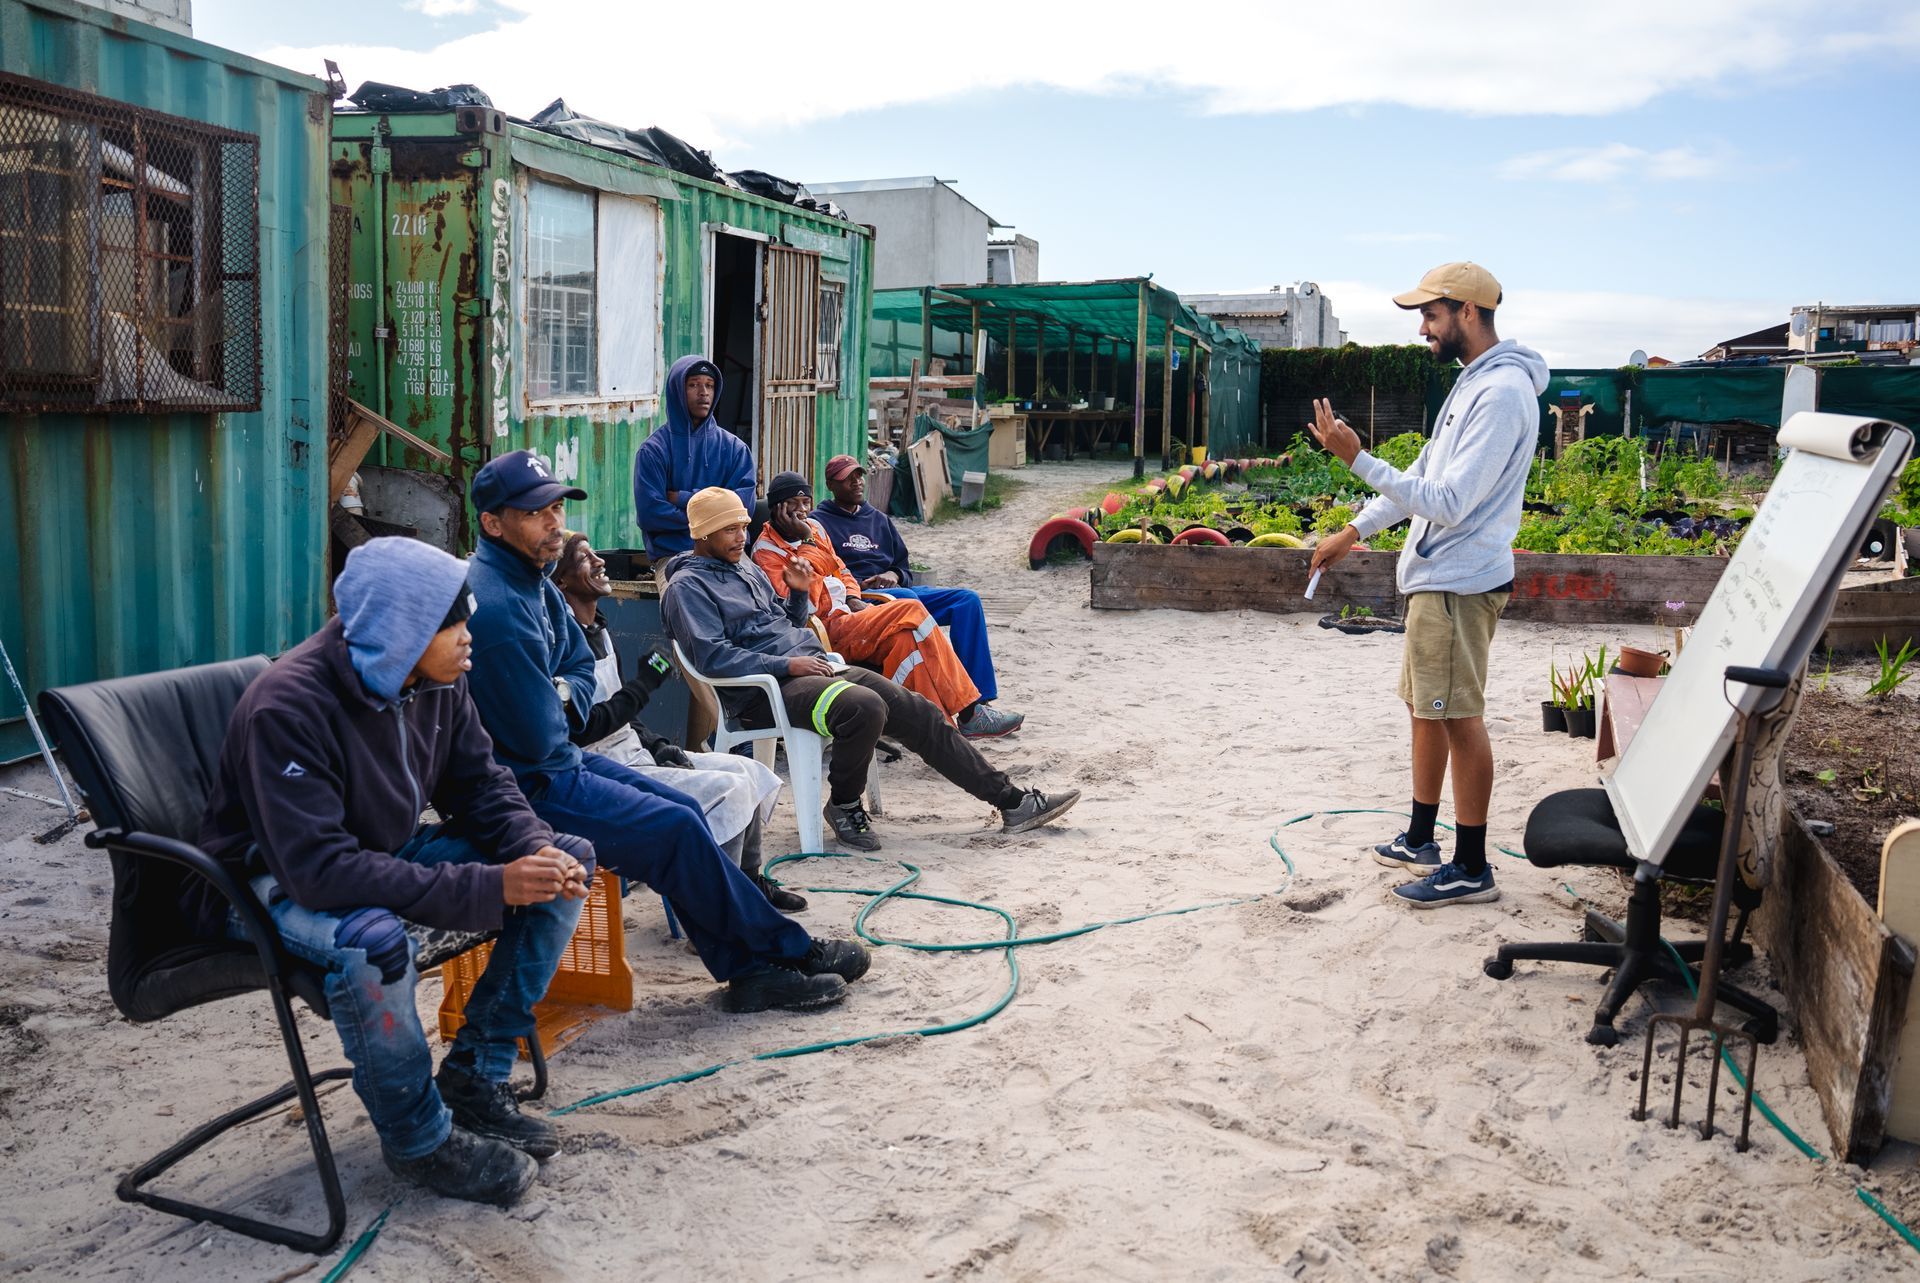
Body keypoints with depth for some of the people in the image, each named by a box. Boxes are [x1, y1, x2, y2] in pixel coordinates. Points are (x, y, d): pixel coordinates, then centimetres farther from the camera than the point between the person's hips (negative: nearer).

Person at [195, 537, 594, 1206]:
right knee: (371, 937, -41)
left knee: (568, 860, -7)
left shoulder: (435, 681, -7)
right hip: (274, 882, -7)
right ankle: (420, 1139, -15)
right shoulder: (286, 708, -30)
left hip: (387, 852, 8)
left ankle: (474, 1079, 1)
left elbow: (482, 785, 3)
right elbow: (320, 870, -37)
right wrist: (490, 887, -39)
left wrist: (536, 854, -21)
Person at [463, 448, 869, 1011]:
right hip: (523, 789, -10)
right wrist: (559, 705, -2)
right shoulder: (496, 606, -27)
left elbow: (582, 666, 17)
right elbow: (538, 738, -25)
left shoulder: (535, 583, 7)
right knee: (676, 831, -11)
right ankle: (788, 950, 5)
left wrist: (563, 697, -6)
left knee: (682, 810, 6)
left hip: (558, 760, 10)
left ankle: (748, 969, 8)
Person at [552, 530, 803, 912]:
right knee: (727, 789, -20)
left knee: (746, 770, 5)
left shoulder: (599, 631, 15)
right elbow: (582, 729, -23)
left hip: (632, 752, 10)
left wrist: (657, 743, 6)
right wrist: (644, 684, -16)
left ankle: (748, 883, 17)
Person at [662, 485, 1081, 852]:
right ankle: (843, 805, -9)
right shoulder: (688, 586, -4)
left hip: (813, 666, 8)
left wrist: (799, 593, 8)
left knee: (919, 712, -4)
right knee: (864, 707, -35)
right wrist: (788, 664, -19)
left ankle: (1011, 801, 0)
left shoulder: (744, 565, 22)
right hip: (767, 689, -8)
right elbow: (712, 656, -17)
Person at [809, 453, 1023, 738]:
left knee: (967, 599, -15)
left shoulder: (879, 519, 28)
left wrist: (895, 575, 3)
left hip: (896, 590, 7)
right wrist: (858, 586, -18)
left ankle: (978, 702, -24)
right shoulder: (818, 522, 8)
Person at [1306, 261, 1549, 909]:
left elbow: (1448, 504, -25)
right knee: (1426, 708, 18)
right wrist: (1353, 531, 22)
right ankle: (1419, 841, 31)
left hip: (1457, 585, -10)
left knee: (1460, 719, -4)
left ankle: (1472, 869, 6)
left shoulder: (1501, 392, -20)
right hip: (1436, 578, 10)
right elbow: (1424, 474, 22)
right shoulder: (1474, 381, 14)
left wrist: (1357, 458, -27)